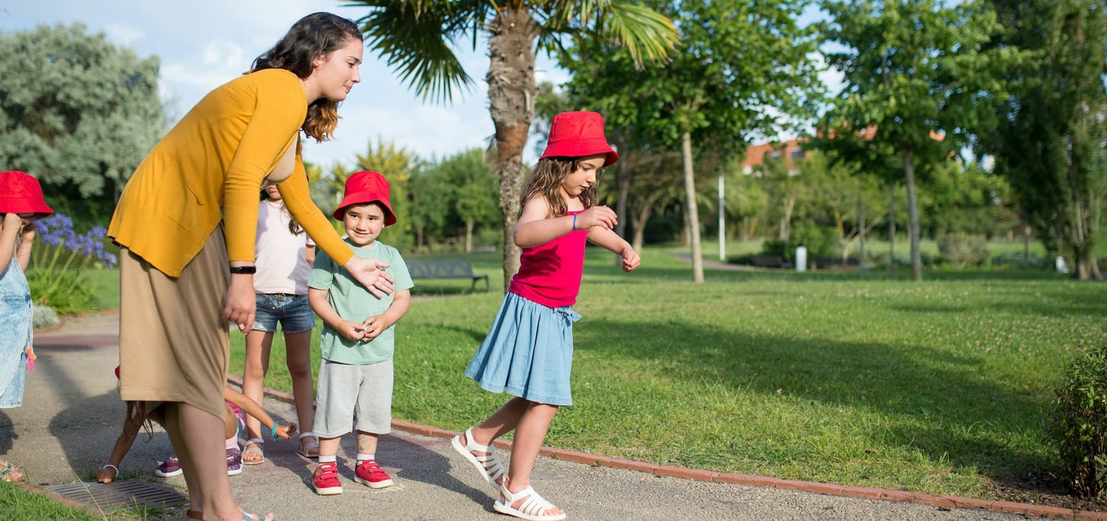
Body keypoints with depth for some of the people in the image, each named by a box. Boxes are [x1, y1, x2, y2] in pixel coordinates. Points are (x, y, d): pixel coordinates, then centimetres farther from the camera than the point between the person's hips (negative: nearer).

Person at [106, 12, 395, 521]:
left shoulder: (293, 115, 19)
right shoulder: (286, 90, -12)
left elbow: (300, 203, 26)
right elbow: (241, 179, -24)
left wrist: (352, 263, 32)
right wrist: (242, 275, -25)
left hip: (171, 221, 10)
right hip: (170, 219, -10)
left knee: (182, 366, 10)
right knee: (199, 366, -8)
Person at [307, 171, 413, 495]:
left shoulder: (390, 256, 4)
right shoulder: (331, 253, -3)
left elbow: (403, 297, 4)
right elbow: (316, 295, -4)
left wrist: (384, 319, -15)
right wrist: (340, 324, -17)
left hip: (380, 350, 3)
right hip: (339, 349, -3)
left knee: (375, 409, 11)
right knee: (334, 407, 2)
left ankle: (366, 462, 27)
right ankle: (326, 466, 16)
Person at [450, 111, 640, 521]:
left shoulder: (579, 203, 11)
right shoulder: (542, 199, -17)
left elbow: (595, 230, 32)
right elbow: (523, 234, -40)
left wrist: (623, 247, 11)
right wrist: (576, 221, -52)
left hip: (557, 315, 9)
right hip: (533, 310, -9)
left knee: (539, 398, 16)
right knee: (544, 401, -8)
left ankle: (477, 440, 35)